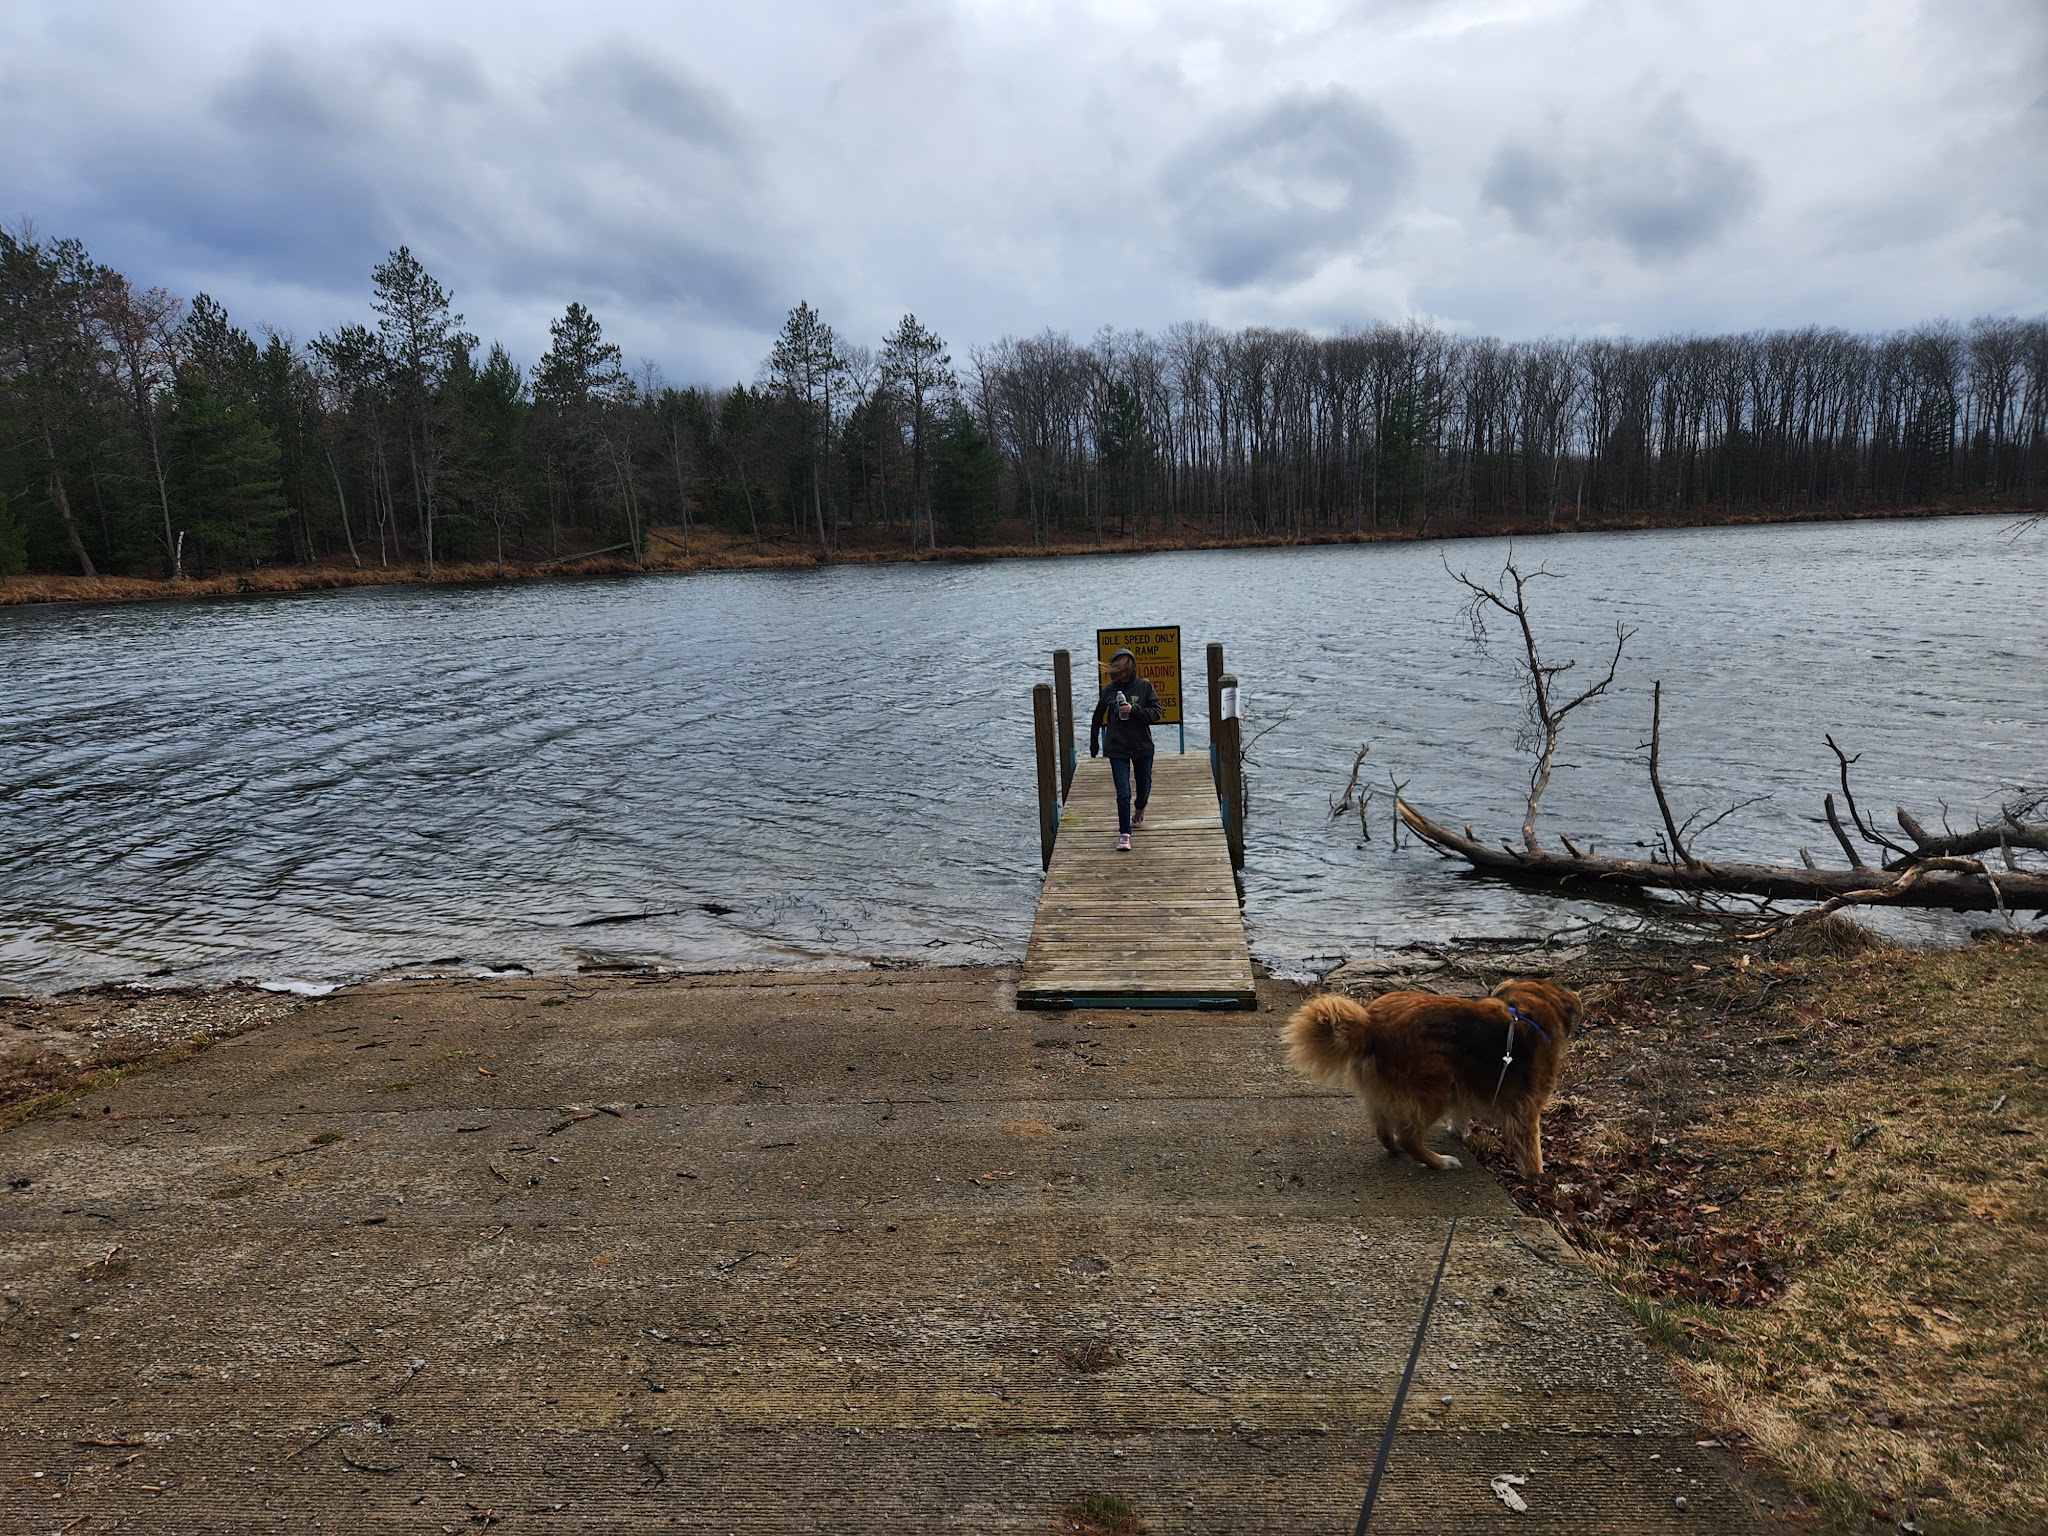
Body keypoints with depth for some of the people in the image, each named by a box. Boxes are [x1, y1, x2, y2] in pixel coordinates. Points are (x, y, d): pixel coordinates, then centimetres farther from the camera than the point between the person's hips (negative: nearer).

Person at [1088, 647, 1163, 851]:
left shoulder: (1144, 686, -5)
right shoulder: (1109, 690, -1)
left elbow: (1157, 713, -8)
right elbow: (1097, 717, 13)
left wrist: (1134, 709, -22)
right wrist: (1094, 743, 19)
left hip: (1142, 747, 1)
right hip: (1117, 749, 0)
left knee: (1143, 789, 16)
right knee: (1123, 794, -7)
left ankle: (1139, 810, 49)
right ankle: (1124, 833, 2)